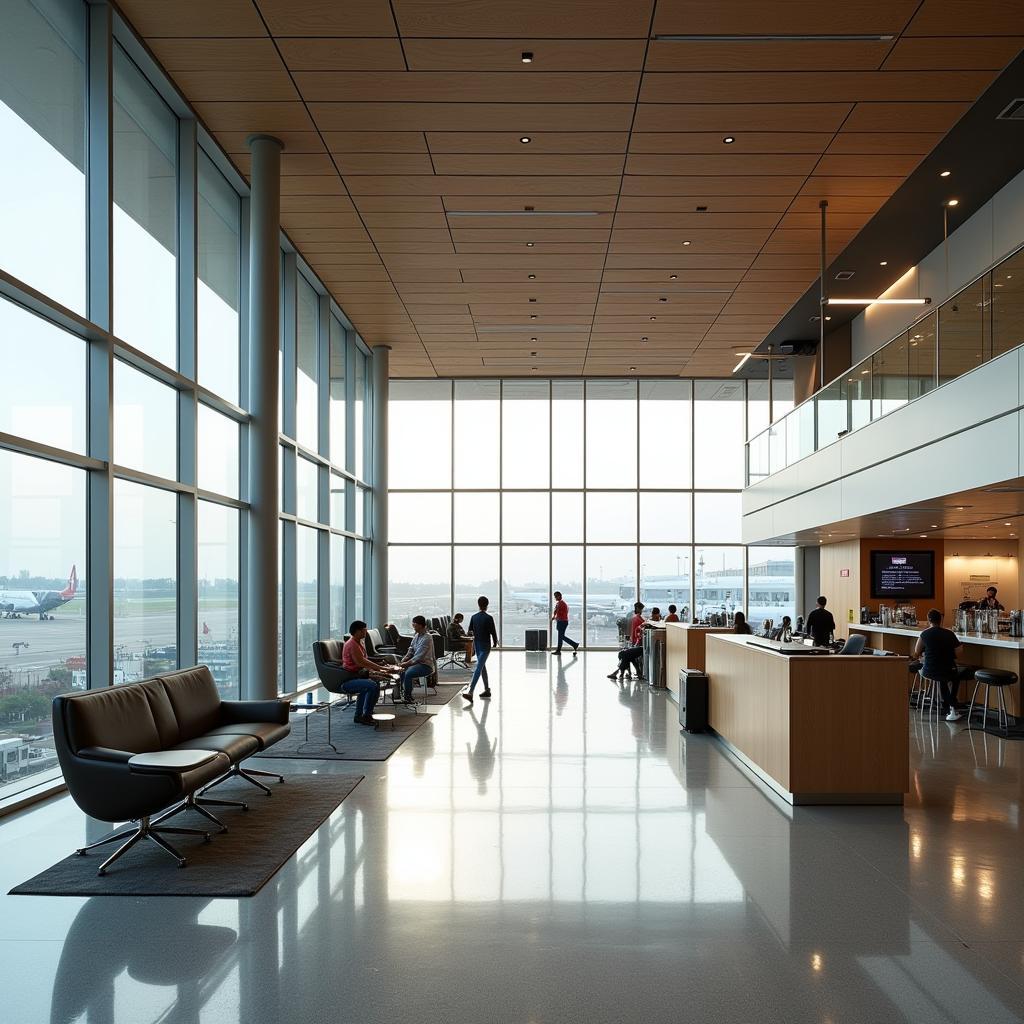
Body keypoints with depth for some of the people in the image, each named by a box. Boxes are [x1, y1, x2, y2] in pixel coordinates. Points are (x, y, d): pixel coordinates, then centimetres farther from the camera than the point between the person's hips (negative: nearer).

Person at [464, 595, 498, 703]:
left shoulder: (474, 617, 2)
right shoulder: (488, 618, -12)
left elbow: (470, 631, 9)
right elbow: (493, 632, -9)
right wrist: (495, 643, 8)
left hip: (477, 645, 5)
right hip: (485, 646, -5)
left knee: (482, 667, 18)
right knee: (479, 668, -11)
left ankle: (487, 689, 24)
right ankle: (470, 692, -19)